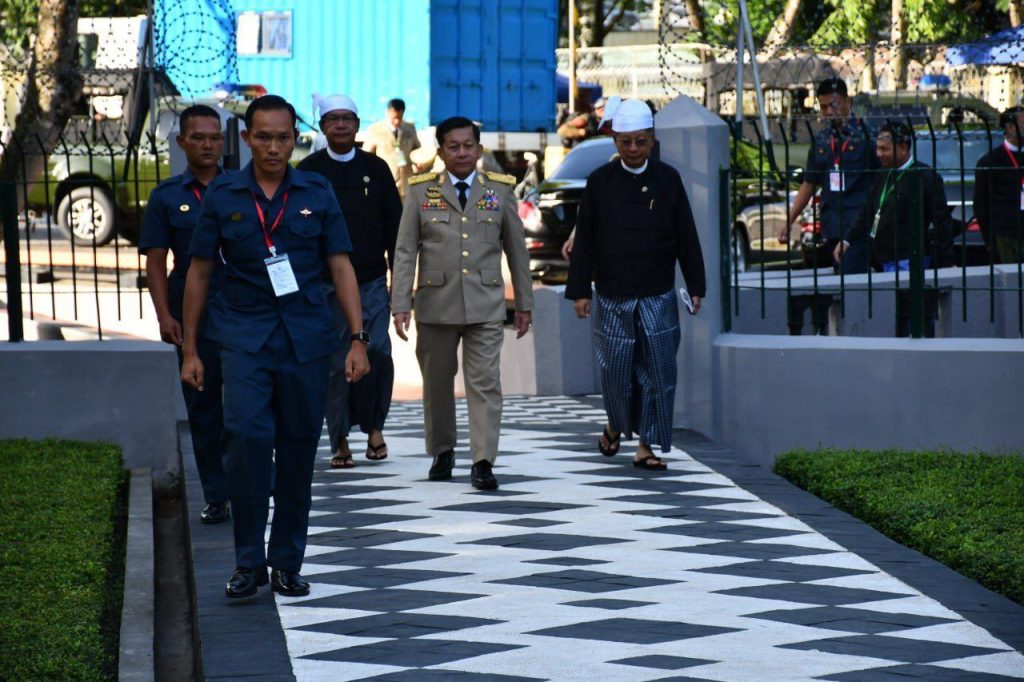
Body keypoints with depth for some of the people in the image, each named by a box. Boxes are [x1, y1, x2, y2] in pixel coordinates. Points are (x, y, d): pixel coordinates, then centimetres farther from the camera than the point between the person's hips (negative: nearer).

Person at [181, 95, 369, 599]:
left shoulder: (317, 193, 6)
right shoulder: (222, 195, 4)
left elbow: (341, 268, 6)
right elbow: (199, 272, 8)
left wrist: (358, 339, -2)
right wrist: (189, 350, 5)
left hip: (306, 335, 1)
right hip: (243, 334, -1)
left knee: (298, 449, 4)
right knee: (248, 435, -18)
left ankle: (287, 564, 16)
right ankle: (249, 560, -8)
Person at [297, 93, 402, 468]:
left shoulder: (376, 169, 8)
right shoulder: (309, 171, 2)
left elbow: (394, 226, 10)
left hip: (372, 282, 1)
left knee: (378, 353, -8)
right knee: (336, 363, -1)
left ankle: (374, 426, 12)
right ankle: (340, 441, 7)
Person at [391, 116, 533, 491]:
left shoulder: (500, 189, 7)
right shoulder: (421, 191, 3)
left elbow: (517, 249, 11)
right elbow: (405, 251, 1)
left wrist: (524, 303, 11)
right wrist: (401, 305, -6)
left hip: (485, 305, 0)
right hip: (436, 304, 1)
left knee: (485, 382, -8)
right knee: (437, 383, 10)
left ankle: (483, 462, -8)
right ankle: (442, 452, 28)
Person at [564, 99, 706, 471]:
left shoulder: (668, 179, 2)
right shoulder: (600, 182, 1)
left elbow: (687, 238, 6)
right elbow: (584, 241, 3)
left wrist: (696, 287, 3)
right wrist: (579, 290, 0)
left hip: (658, 297, 0)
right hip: (612, 297, 0)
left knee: (658, 371, -2)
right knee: (615, 370, 4)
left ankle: (645, 444, 6)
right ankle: (616, 425, 32)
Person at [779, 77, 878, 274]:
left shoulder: (865, 136, -1)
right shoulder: (820, 141, 15)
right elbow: (808, 184, 20)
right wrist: (789, 222, 14)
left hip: (859, 227, -6)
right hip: (831, 227, 6)